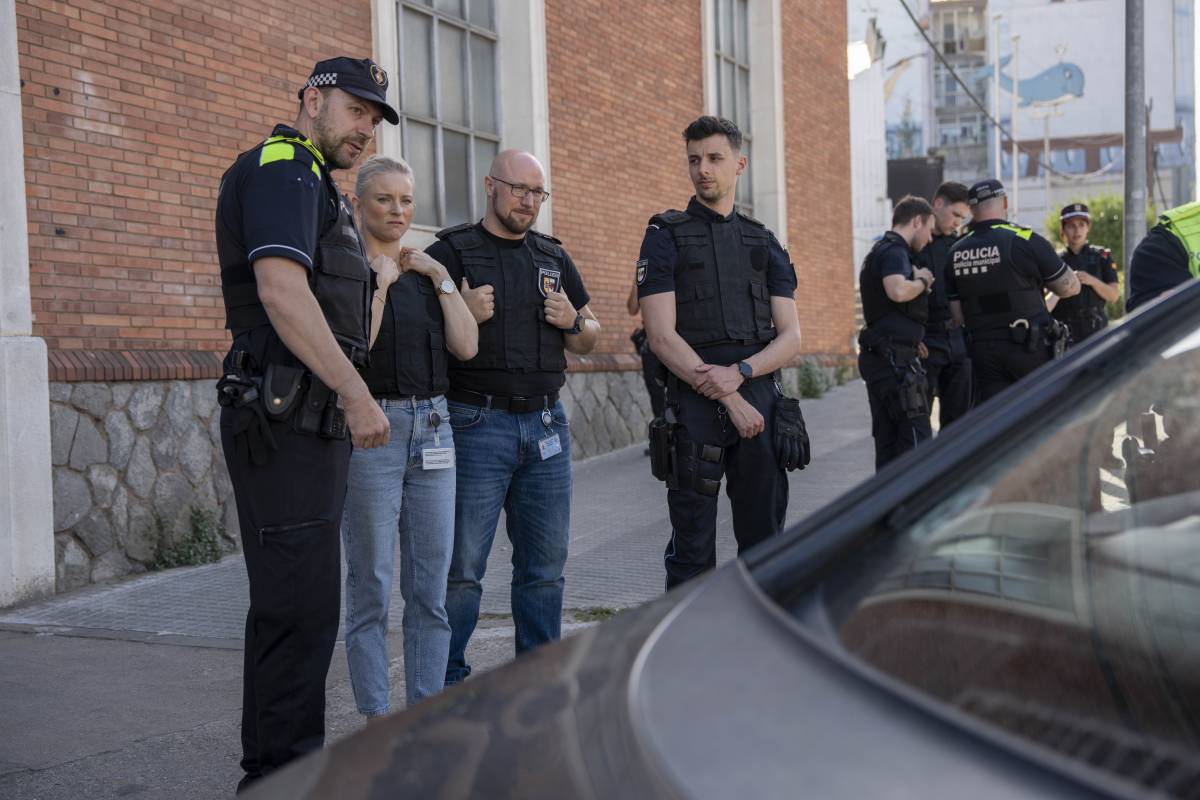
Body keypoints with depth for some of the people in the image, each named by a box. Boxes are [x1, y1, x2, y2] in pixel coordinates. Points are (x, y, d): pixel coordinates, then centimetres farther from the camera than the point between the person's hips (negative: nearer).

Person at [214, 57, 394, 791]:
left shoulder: (315, 185, 24)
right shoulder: (281, 167, -8)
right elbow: (280, 290, -22)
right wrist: (355, 393, -21)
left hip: (312, 421, 11)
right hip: (285, 420, -11)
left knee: (293, 604, 15)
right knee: (301, 606, -9)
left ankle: (276, 767, 25)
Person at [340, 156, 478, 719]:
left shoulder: (426, 272, 16)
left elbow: (466, 347, 3)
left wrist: (442, 279, 0)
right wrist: (377, 282, -12)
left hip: (432, 428, 5)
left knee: (431, 583, 6)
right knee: (371, 584, -1)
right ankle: (377, 716, 9)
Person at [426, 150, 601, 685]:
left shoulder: (554, 257, 17)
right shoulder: (451, 251, 1)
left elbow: (589, 340, 21)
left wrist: (572, 322, 0)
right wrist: (464, 315, -17)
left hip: (546, 424, 5)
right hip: (477, 425, -5)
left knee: (545, 564, 9)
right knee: (462, 566, -4)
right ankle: (448, 684, 8)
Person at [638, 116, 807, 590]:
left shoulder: (764, 243, 13)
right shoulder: (666, 237, 2)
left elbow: (790, 339, 6)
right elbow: (662, 338, -8)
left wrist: (739, 372, -15)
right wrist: (732, 401, -14)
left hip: (762, 404, 4)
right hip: (694, 407, -3)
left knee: (765, 544, 9)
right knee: (693, 550, 3)